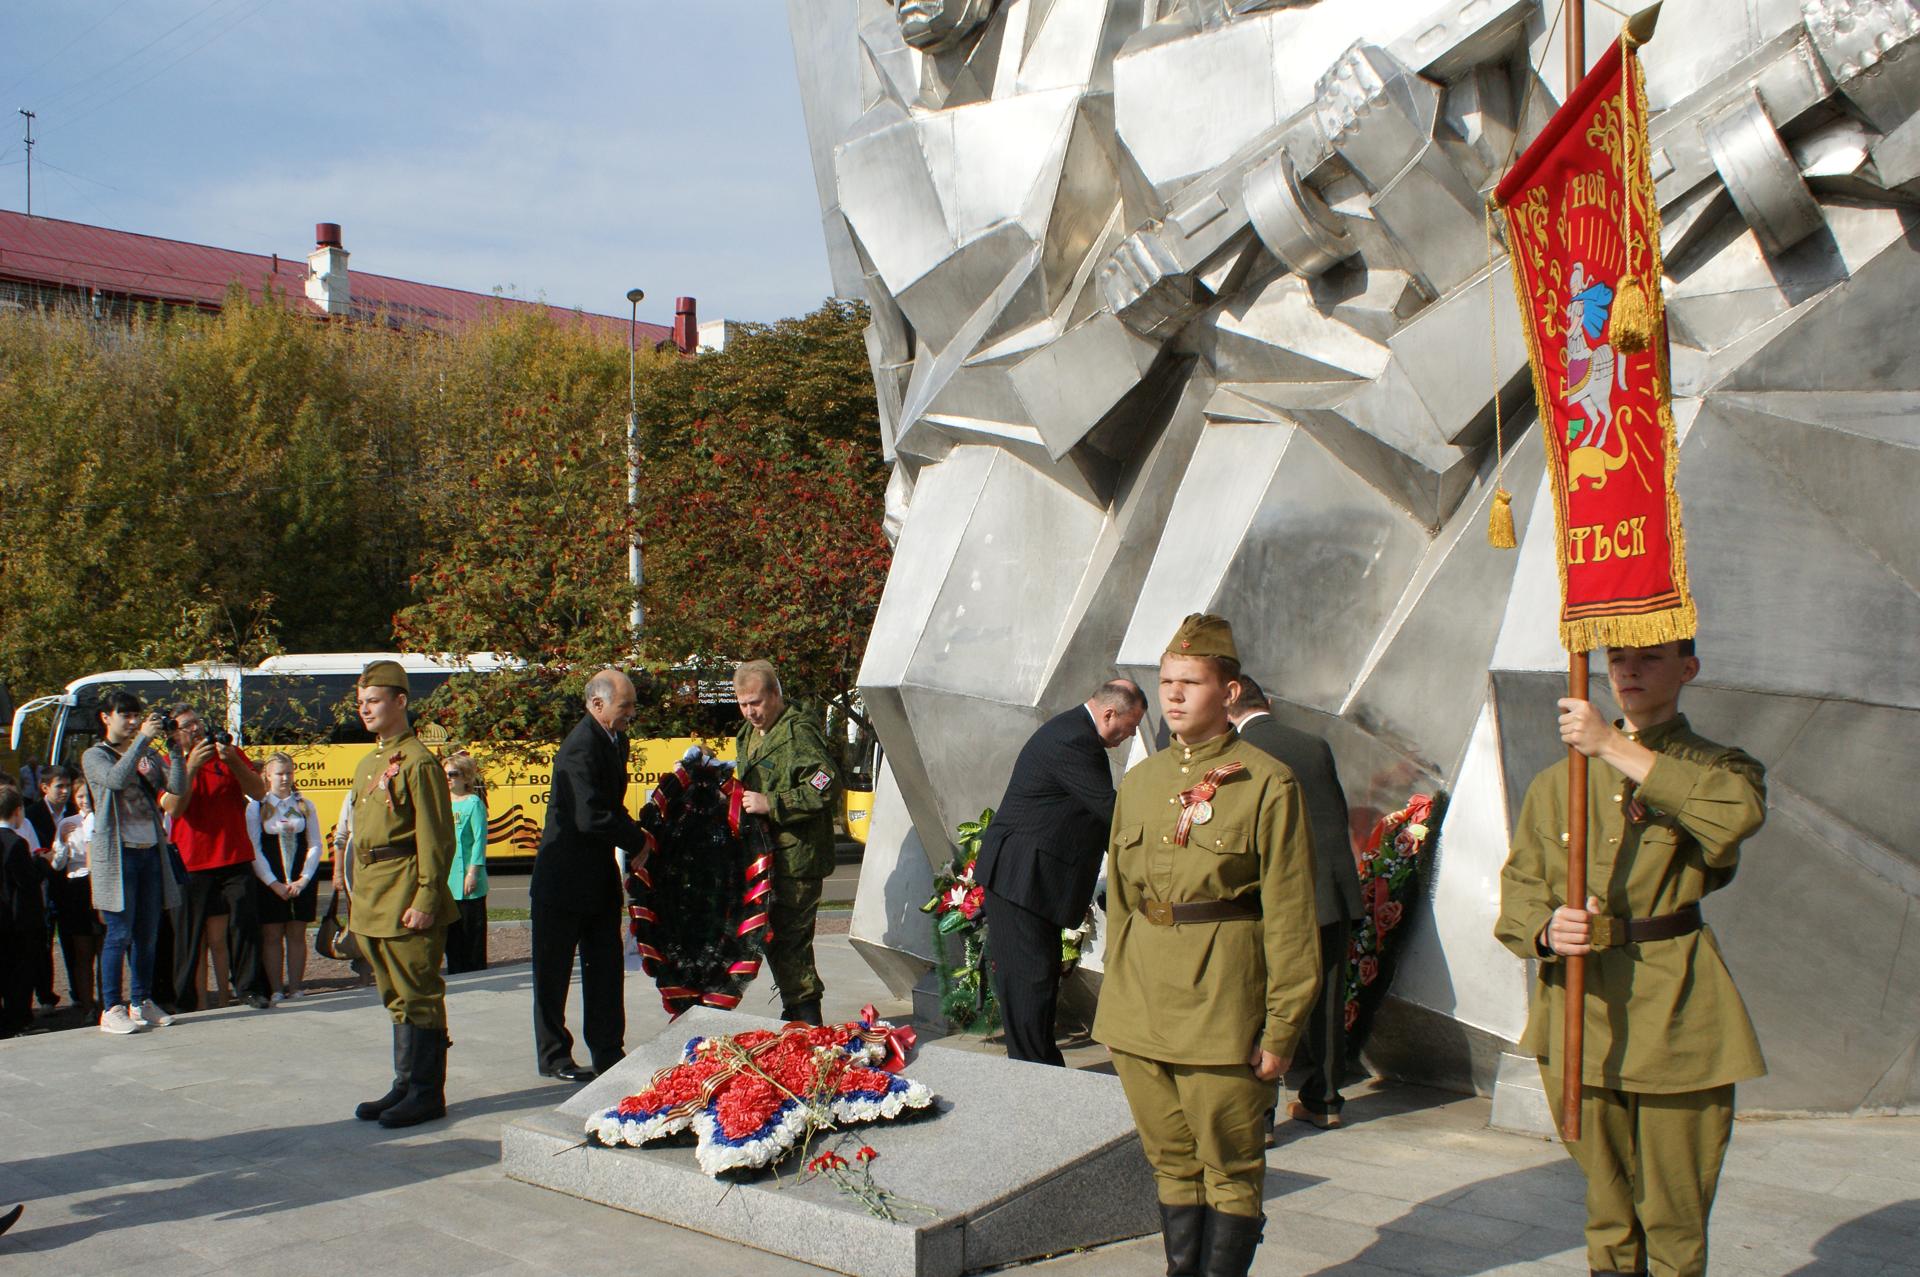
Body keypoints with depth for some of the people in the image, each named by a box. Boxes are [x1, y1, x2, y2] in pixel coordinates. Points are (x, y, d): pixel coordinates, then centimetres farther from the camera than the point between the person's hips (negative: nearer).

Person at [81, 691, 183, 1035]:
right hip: (117, 854, -5)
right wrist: (143, 738, -20)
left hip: (151, 852, 5)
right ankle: (112, 1010, 1)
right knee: (120, 933, -5)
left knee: (147, 934, 9)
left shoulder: (147, 755, 12)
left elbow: (177, 788, 0)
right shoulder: (95, 757, 1)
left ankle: (141, 1003, 19)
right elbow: (116, 779, -21)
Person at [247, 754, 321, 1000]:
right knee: (272, 935, 0)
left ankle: (296, 987, 9)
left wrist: (304, 879, -7)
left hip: (302, 882, 2)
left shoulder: (305, 805, 8)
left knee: (297, 934, 4)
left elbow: (315, 845, 5)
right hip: (269, 883, -2)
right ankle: (275, 989, 5)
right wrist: (274, 883, -11)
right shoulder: (256, 806, 1)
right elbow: (253, 849, -5)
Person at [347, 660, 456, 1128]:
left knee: (418, 996, -2)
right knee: (395, 998, 14)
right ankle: (406, 1085, 22)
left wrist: (426, 901, -19)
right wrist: (358, 900, 19)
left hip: (407, 899, -9)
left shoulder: (418, 762, -11)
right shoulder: (367, 765, 17)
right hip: (372, 903, 9)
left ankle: (427, 1094, 4)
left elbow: (437, 838, -15)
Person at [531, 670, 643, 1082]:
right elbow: (589, 817, -28)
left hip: (601, 875, 9)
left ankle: (608, 1053, 20)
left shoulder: (615, 741, 8)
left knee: (606, 967, 12)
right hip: (565, 877, -9)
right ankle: (553, 1056, 15)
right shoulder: (580, 747, -21)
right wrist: (638, 841, -17)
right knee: (554, 971, 5)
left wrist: (630, 835, 0)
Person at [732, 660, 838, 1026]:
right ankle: (794, 1013, 27)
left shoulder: (799, 731, -13)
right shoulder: (749, 734, 18)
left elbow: (826, 785, -22)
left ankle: (807, 1021, 0)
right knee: (773, 938, 16)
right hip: (765, 855, 10)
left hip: (796, 858, -10)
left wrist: (772, 804, -22)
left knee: (789, 939, -8)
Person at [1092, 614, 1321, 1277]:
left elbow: (1290, 921, -7)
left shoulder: (1267, 785, -7)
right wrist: (1116, 1004, 14)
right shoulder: (1140, 782, 10)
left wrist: (1280, 1030, -9)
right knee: (1171, 1164, 14)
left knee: (1230, 1169, 5)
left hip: (1222, 1004, -5)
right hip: (1140, 1002, 5)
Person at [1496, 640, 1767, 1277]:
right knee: (1606, 1210, 14)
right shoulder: (1559, 781, 11)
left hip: (1675, 1011, -2)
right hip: (1581, 1011, 3)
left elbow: (1738, 814, -23)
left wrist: (1616, 748, -23)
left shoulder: (1716, 768, 2)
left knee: (1674, 1218, 4)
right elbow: (1519, 885, 7)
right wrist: (1546, 929, -16)